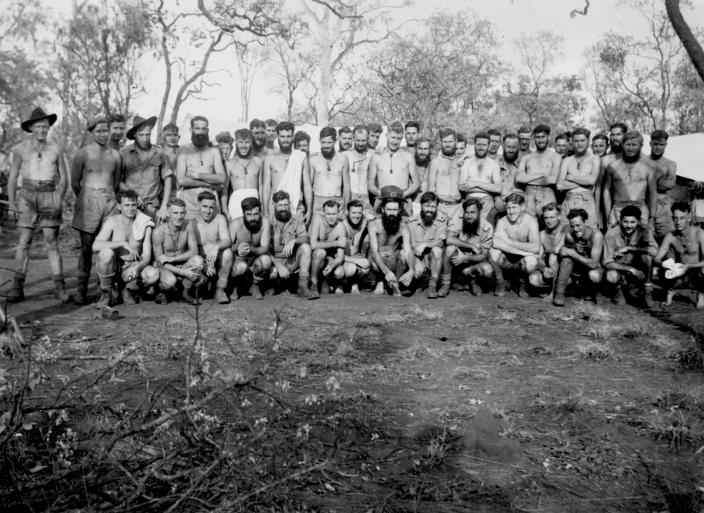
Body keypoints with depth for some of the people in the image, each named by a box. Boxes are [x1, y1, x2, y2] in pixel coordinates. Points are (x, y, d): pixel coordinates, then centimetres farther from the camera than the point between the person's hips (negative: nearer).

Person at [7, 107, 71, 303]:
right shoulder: (20, 149, 5)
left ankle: (59, 288, -2)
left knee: (52, 242, -3)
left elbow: (63, 178, 10)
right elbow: (12, 178, 8)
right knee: (23, 242, -2)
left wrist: (59, 199, -5)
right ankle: (17, 288, 3)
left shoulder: (56, 150, 6)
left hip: (50, 196, 0)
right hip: (27, 196, 0)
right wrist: (12, 204, 1)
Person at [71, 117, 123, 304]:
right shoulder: (83, 153, 0)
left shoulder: (115, 155, 11)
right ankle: (81, 290, 2)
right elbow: (74, 182, 5)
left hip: (109, 202, 3)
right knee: (86, 246, -3)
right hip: (88, 202, -3)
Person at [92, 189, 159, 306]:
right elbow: (95, 246, -24)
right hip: (112, 266, -1)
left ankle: (128, 289, 5)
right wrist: (123, 243, -33)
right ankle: (106, 292, -9)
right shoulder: (112, 221, -10)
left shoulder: (145, 224, -5)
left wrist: (137, 267, -30)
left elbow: (147, 256, -8)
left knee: (153, 275, -29)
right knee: (106, 253, -35)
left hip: (132, 267, 1)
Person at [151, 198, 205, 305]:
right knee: (170, 281, -38)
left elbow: (194, 251, -12)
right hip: (165, 269, -3)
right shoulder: (158, 232, -16)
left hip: (182, 266, 3)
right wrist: (183, 272, -26)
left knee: (198, 260, -28)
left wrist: (171, 259, -25)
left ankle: (185, 293, -6)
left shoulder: (188, 226, -8)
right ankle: (162, 292, 2)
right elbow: (159, 262, -14)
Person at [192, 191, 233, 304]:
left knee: (227, 252, -31)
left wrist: (217, 246, -39)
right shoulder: (192, 223, -5)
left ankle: (220, 289, -17)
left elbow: (227, 241, -15)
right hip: (202, 263, 0)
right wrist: (204, 266, -27)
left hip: (218, 261, 1)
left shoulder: (219, 219, -1)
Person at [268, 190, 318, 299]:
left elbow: (306, 239, -10)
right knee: (273, 273, -35)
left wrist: (293, 241, -32)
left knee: (305, 247, -25)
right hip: (275, 261, -2)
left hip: (292, 261, 2)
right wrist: (279, 266, -21)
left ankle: (303, 287, -27)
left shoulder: (297, 220, 4)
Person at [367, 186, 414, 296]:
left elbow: (408, 251, -25)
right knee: (374, 258, -35)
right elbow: (374, 251, -28)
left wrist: (411, 270, -47)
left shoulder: (403, 227, -13)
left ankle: (395, 283, -7)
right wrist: (386, 271, -45)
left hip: (394, 264, 1)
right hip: (378, 265, -1)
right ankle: (380, 282, -2)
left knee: (403, 252, -30)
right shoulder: (374, 225, -17)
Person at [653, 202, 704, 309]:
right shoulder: (671, 236, -7)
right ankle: (669, 291, 9)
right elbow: (656, 259, -8)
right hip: (679, 275, 2)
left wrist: (688, 266, -40)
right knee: (655, 270, -26)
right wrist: (663, 264, -31)